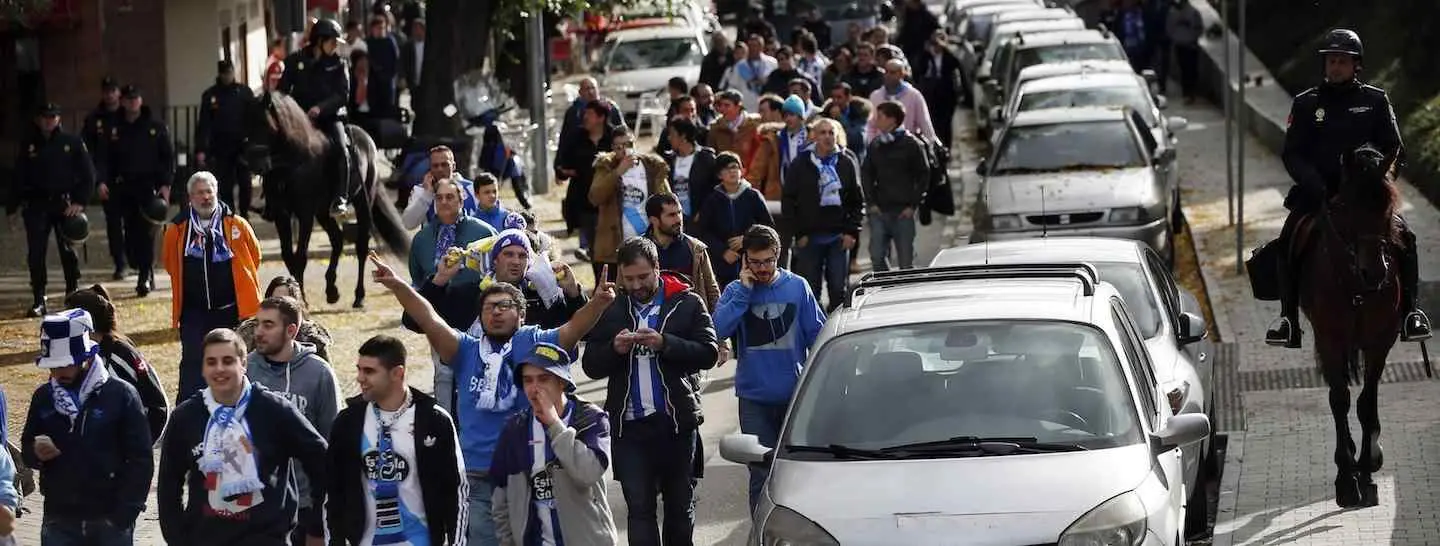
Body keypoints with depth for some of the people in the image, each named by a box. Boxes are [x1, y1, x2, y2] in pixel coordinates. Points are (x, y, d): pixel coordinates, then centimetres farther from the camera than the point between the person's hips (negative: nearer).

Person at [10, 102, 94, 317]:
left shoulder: (72, 143, 3)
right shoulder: (29, 146, 9)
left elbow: (88, 174, 3)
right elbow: (19, 178, 12)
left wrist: (80, 202, -7)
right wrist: (12, 208, 6)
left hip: (65, 204, -2)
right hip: (37, 205, 2)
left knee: (68, 251, 3)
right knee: (35, 253, -5)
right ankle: (39, 301, -1)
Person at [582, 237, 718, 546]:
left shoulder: (687, 303, 1)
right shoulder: (611, 310, 7)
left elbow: (708, 353, -7)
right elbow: (591, 366, 6)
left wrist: (664, 343, -20)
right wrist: (615, 349, -14)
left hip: (677, 422, -1)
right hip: (629, 425, 1)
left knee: (680, 506, 11)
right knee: (639, 509, -1)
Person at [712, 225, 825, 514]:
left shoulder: (797, 287, 0)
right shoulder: (735, 291, -1)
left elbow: (817, 335, 5)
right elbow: (719, 330, -16)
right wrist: (744, 293, -17)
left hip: (795, 395, 1)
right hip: (755, 399, -1)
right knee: (761, 474, -1)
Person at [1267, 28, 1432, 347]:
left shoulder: (1376, 101, 8)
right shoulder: (1306, 104, 9)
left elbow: (1393, 149, 6)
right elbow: (1291, 155, 5)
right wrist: (1313, 184, -13)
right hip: (1317, 194, 0)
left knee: (1404, 236, -21)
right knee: (1288, 241, -23)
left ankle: (1410, 310, -13)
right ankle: (1288, 316, -18)